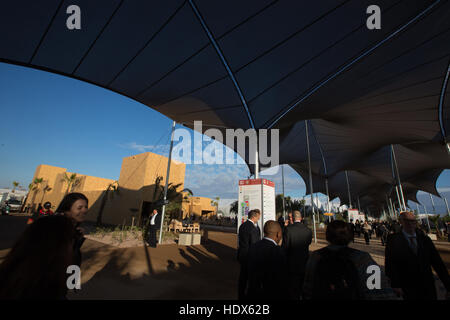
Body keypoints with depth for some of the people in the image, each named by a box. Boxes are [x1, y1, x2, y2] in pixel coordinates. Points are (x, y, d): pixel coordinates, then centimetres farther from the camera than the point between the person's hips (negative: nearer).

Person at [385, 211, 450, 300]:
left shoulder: (425, 239, 1)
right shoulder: (393, 240, -11)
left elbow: (437, 262, 3)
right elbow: (390, 264, -9)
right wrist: (396, 285, -12)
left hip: (428, 287, 4)